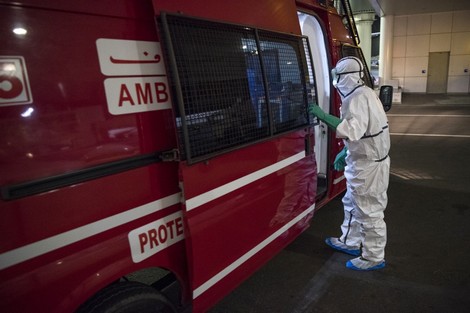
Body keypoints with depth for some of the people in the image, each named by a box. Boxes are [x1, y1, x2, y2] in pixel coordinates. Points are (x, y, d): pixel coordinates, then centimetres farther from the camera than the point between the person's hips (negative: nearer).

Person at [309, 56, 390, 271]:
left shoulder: (359, 98, -22)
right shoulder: (359, 94, 11)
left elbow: (353, 130, -37)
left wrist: (323, 116, -35)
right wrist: (345, 152, 16)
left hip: (369, 164, -11)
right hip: (362, 160, 11)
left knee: (369, 211, 2)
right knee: (352, 204, 23)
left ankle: (374, 257, 18)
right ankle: (350, 243, 39)